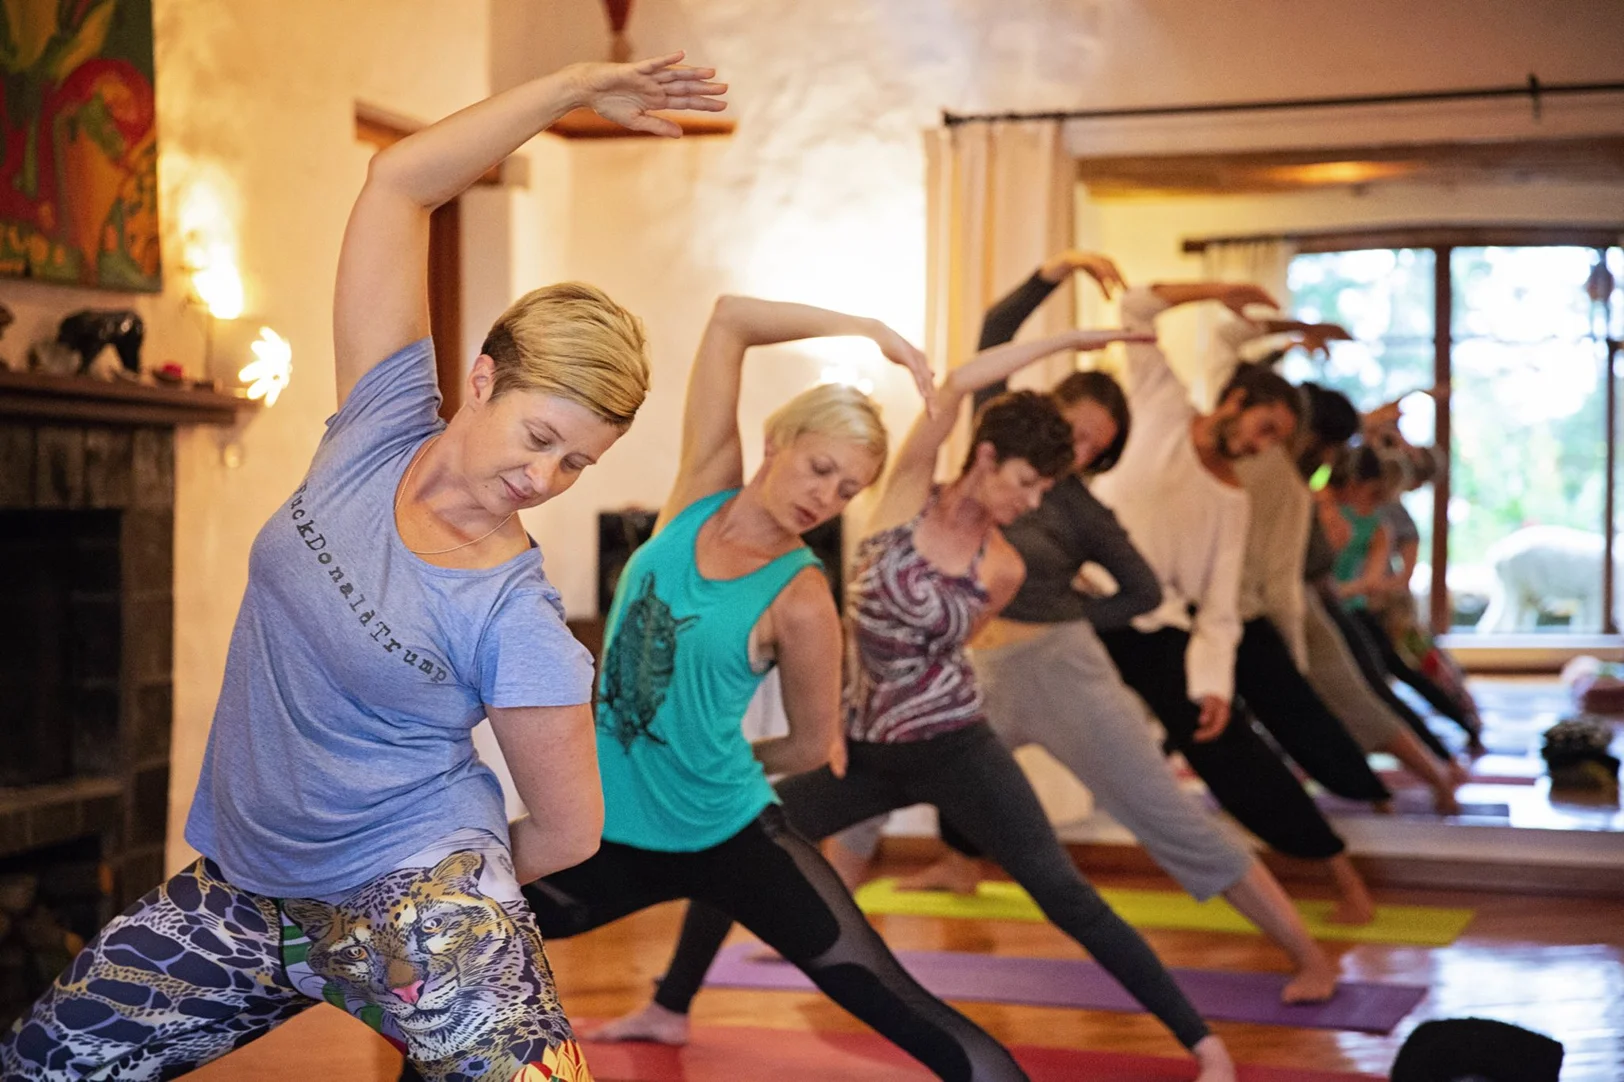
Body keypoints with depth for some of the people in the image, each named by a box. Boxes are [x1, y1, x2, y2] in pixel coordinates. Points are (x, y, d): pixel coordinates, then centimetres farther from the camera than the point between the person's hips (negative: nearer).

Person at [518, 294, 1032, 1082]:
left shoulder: (801, 600, -16)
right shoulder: (705, 490, -4)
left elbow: (813, 743, -4)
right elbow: (729, 318, -6)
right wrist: (859, 328, -8)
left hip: (731, 839, -5)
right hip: (614, 833, 5)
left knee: (900, 1009, -8)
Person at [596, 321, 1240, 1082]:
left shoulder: (1003, 568, -5)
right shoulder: (907, 495, -7)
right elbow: (958, 384, -21)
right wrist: (1069, 339, -18)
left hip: (954, 750, -2)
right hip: (868, 752, 2)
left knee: (1064, 895, -11)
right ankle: (668, 1008, 29)